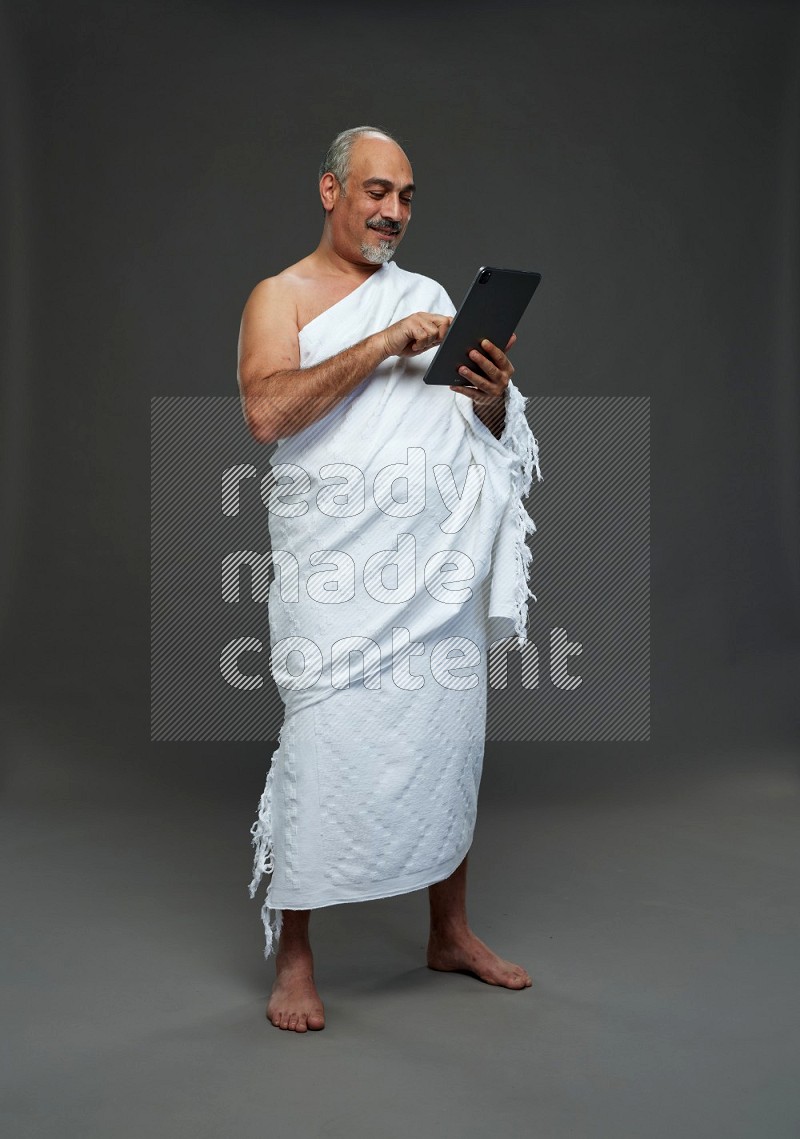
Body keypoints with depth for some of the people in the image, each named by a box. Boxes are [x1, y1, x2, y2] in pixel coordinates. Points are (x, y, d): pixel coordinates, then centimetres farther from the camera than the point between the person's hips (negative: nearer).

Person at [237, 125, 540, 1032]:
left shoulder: (430, 296, 18)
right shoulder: (282, 297, 3)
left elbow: (486, 432, 19)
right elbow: (266, 413, -15)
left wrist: (492, 396, -5)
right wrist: (381, 346, -18)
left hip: (444, 565, 5)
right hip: (339, 573, -5)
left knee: (448, 739, 10)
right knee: (323, 751, -5)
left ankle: (450, 932, 27)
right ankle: (292, 956, 11)